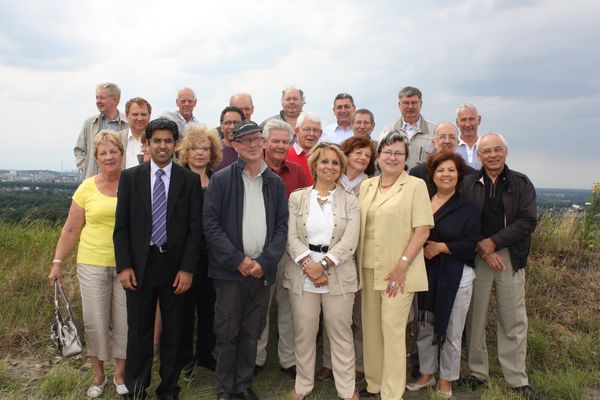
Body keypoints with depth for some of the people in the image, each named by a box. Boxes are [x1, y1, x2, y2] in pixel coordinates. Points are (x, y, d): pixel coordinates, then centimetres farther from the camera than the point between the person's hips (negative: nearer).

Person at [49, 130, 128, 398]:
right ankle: (98, 375, 27)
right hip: (92, 265, 0)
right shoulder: (87, 188, 0)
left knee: (124, 321, 8)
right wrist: (57, 262, 1)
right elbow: (71, 229, 4)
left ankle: (120, 374, 27)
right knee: (95, 321, 7)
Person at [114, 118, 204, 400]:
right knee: (139, 331, 10)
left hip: (175, 267, 0)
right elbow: (121, 226, 2)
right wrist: (124, 266, -5)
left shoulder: (189, 180, 0)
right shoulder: (130, 177, 3)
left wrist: (187, 269, -8)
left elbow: (195, 228, -2)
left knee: (173, 332, 11)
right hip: (139, 266, 1)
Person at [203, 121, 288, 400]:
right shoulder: (221, 180, -2)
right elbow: (210, 223, -7)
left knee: (252, 333, 12)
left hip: (263, 270, 3)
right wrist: (238, 260, -12)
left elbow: (282, 226, 5)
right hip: (230, 270, -3)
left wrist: (265, 261, -8)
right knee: (227, 333, 6)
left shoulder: (275, 183, 7)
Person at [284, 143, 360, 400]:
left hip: (338, 275, 0)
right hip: (302, 273, 1)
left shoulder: (350, 200, 5)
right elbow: (291, 237, -2)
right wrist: (308, 265, -15)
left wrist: (323, 264, -16)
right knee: (304, 333, 9)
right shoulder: (297, 197, 6)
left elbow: (350, 241, -6)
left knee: (341, 333, 7)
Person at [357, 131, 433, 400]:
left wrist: (402, 266, -14)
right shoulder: (366, 186, 11)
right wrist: (356, 264, 8)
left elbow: (422, 229, -8)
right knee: (370, 327, 11)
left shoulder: (416, 185, -4)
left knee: (393, 329, -2)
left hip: (398, 271, -5)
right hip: (368, 268, 5)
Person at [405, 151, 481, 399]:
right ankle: (427, 374, 32)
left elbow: (471, 244, -11)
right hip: (426, 274, 4)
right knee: (425, 328, 13)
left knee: (451, 333, 7)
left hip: (456, 277, -3)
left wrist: (440, 247, -16)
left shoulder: (467, 208, -5)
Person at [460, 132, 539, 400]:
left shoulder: (521, 184, 5)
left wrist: (493, 242, -12)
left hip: (511, 258, 1)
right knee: (476, 317, 6)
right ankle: (478, 373, 20)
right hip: (476, 257, 0)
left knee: (514, 321, 5)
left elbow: (528, 221, -5)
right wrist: (482, 249, -13)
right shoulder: (468, 184, 3)